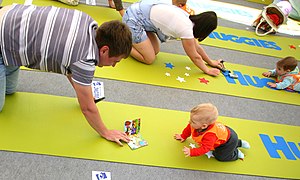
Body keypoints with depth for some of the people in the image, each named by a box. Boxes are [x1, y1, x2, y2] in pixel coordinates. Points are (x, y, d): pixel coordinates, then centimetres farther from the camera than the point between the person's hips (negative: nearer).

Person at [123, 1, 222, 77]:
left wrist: (210, 61, 22)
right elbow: (195, 57, -9)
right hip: (133, 19, -9)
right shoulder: (186, 30, -23)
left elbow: (196, 47, 15)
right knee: (149, 59, -4)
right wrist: (207, 71, 5)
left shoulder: (189, 19, 3)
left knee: (155, 51, 14)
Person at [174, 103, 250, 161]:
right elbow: (189, 128, -2)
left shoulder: (209, 135, -48)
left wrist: (191, 152, -53)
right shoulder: (194, 125, -24)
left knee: (220, 156, -5)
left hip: (229, 140, -8)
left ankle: (236, 153, 19)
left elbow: (205, 148, -47)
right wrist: (183, 136, 11)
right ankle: (239, 143, 39)